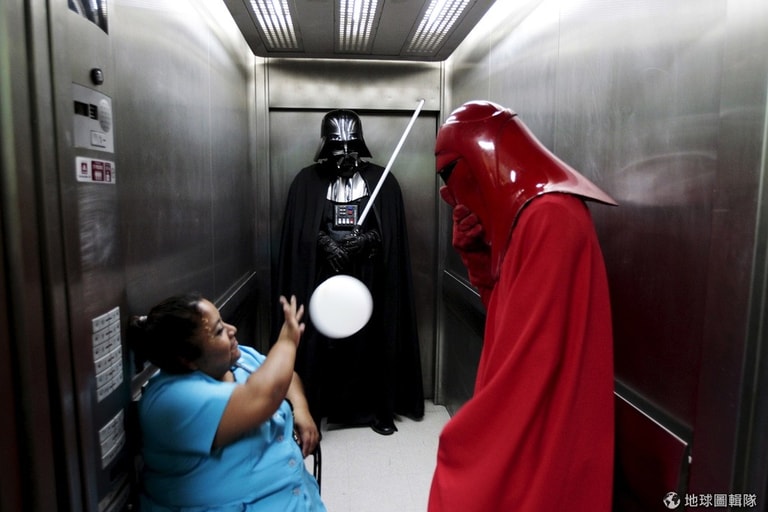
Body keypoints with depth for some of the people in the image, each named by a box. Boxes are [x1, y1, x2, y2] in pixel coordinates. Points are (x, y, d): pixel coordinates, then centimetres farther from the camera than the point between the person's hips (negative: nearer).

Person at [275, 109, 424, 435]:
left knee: (371, 344, 6)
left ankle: (377, 410, 22)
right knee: (320, 344, 1)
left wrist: (366, 240, -15)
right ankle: (311, 411, 16)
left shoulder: (383, 181, 7)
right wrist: (325, 243, -15)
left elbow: (392, 234, 3)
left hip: (368, 280, 1)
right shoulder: (307, 182, 6)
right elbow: (298, 234, 2)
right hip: (321, 278, 0)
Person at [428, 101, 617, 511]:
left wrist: (466, 438, -16)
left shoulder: (550, 217, -23)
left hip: (534, 430, -9)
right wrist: (476, 254, -1)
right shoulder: (532, 211, 8)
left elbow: (532, 351, -25)